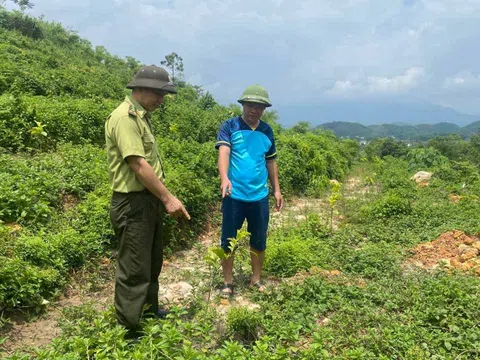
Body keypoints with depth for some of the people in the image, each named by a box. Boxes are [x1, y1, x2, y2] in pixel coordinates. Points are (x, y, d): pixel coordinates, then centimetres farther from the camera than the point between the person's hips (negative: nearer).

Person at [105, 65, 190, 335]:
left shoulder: (141, 116, 14)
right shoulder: (125, 117, -18)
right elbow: (138, 165, -24)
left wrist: (162, 197, 19)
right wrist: (168, 198, -20)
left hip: (150, 200, 10)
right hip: (133, 204, -10)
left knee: (152, 264, 22)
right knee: (134, 270, 1)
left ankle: (150, 312, 41)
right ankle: (129, 331, 17)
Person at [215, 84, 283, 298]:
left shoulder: (267, 131, 9)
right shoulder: (229, 126, -5)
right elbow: (223, 153, -20)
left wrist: (276, 189, 13)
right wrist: (224, 178, -37)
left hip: (260, 196, 4)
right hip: (234, 195, -3)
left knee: (259, 241, 13)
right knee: (228, 241, 7)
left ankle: (256, 280, 32)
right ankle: (228, 282, 24)